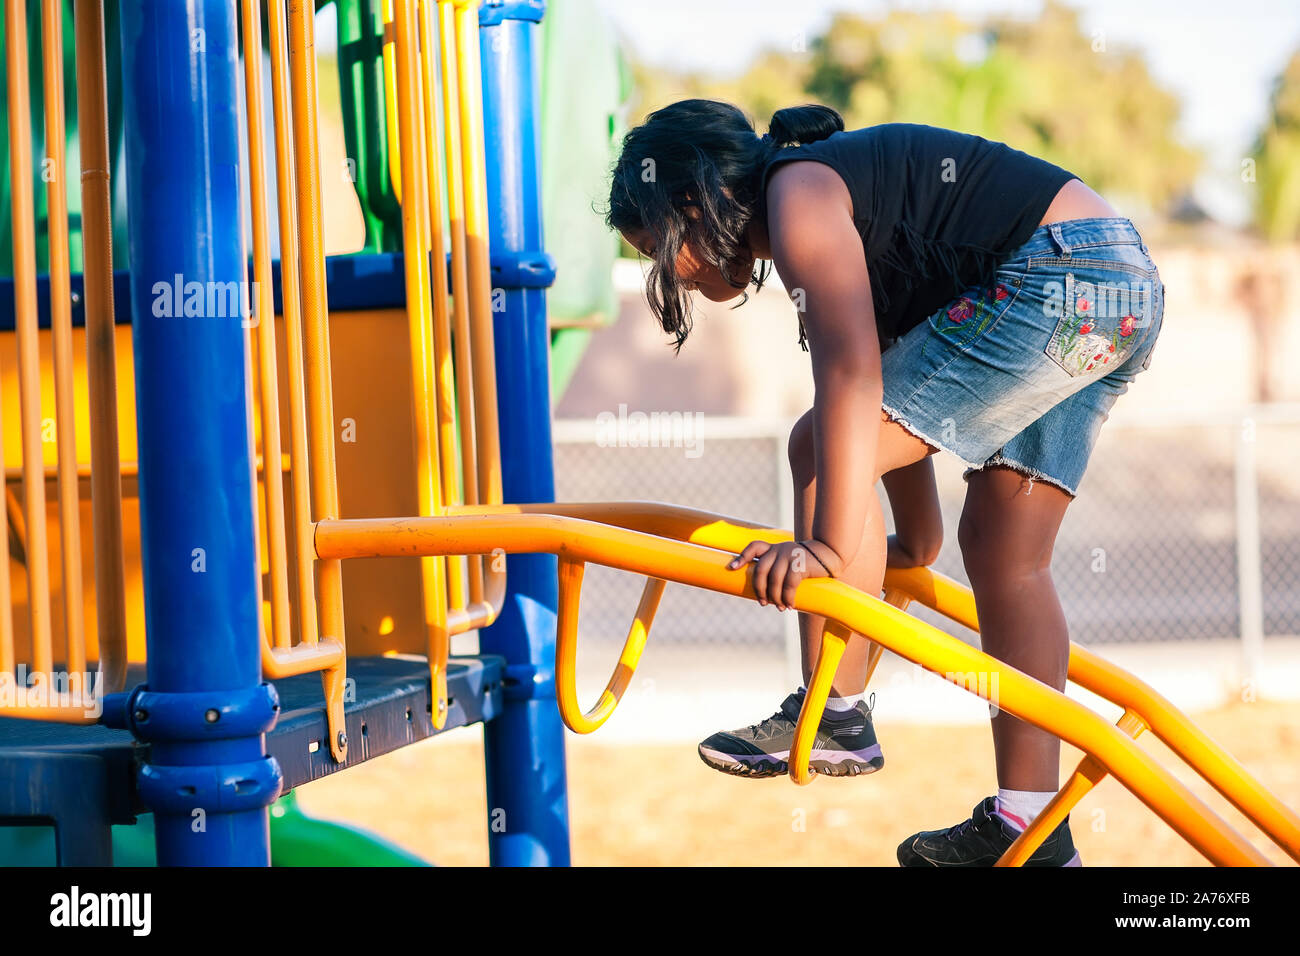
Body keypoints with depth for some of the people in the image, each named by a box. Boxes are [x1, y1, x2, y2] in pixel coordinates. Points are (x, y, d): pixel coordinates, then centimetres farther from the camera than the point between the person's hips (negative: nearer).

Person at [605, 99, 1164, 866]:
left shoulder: (797, 196, -9)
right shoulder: (829, 198, 20)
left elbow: (853, 378, -24)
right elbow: (894, 396, 25)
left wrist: (831, 547, -28)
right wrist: (916, 541, 31)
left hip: (1057, 277, -11)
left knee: (821, 448, -9)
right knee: (1005, 554, 12)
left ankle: (834, 718, -4)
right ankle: (1030, 826, 13)